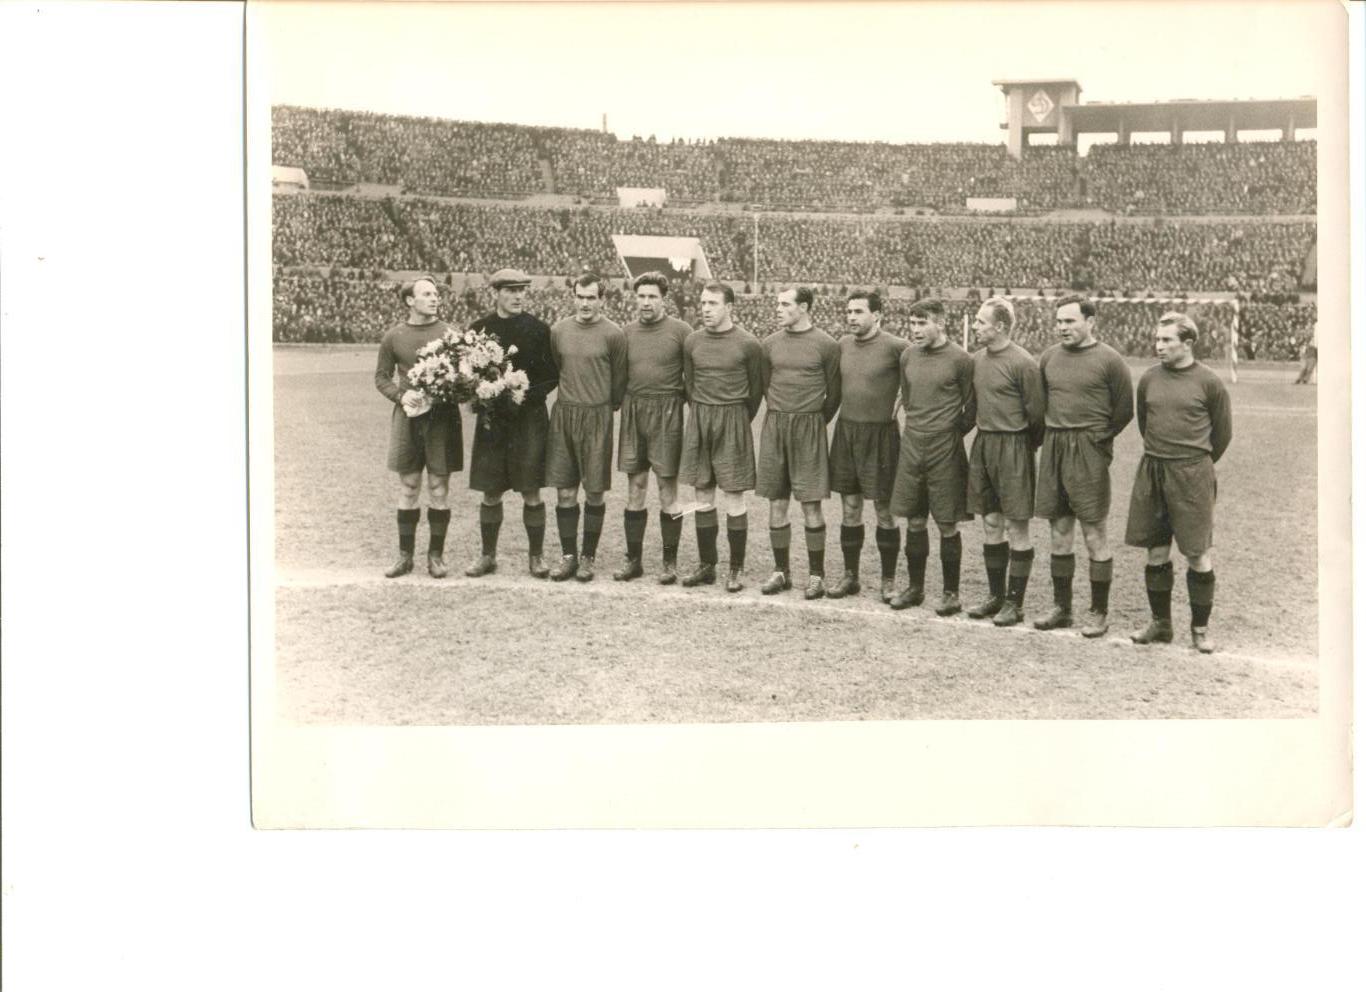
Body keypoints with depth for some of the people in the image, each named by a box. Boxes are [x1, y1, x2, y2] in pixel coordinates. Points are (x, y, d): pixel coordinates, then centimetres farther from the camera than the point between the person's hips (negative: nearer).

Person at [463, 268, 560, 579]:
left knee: (531, 493, 1)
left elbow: (553, 376, -1)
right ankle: (487, 555, 20)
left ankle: (536, 556, 13)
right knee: (490, 493, 7)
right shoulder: (479, 329, 3)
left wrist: (527, 395, -14)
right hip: (492, 421, 2)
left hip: (530, 419, -2)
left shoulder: (538, 330, -2)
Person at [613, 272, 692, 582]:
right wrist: (621, 402, 6)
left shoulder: (680, 331, -3)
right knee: (635, 488, 7)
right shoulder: (627, 332, 8)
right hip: (633, 412, 4)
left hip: (666, 414, -4)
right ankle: (633, 559, 14)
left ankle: (670, 561, 10)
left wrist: (686, 402, -4)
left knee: (667, 489, 0)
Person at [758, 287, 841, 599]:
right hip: (774, 426, 4)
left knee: (810, 504, -3)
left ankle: (816, 574, 7)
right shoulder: (770, 344, 6)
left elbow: (834, 392, 3)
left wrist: (813, 421, 7)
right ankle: (781, 571, 16)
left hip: (808, 427, -4)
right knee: (777, 503, 6)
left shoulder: (825, 345, -4)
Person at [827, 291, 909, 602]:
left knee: (884, 511, 3)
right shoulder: (843, 344, 6)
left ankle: (889, 580, 14)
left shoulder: (896, 347, -11)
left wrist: (902, 404, -9)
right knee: (850, 509, 10)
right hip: (846, 430, 5)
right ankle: (850, 576, 20)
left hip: (881, 434, -5)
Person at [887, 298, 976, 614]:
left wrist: (951, 433, 4)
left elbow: (971, 406, -1)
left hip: (945, 449, -4)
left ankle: (951, 594, 11)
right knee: (915, 522, 10)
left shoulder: (960, 360, -9)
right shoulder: (907, 356, 5)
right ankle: (915, 588, 21)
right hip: (912, 445, 5)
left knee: (947, 525, 1)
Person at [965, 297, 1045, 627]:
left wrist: (1022, 447, 1)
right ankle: (995, 595, 23)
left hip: (1012, 447, -7)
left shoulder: (1022, 362, -14)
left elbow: (1036, 412, -9)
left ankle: (1015, 603, 8)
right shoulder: (976, 359, 7)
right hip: (982, 442, 7)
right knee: (991, 523, 12)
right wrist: (983, 435, 14)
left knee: (1016, 526, 0)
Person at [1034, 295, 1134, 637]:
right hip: (1053, 449, 5)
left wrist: (1098, 438, 1)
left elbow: (1124, 409, -2)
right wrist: (1053, 435, 9)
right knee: (1059, 533, 10)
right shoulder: (1049, 356, 8)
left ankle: (1099, 612, 9)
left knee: (1094, 534, -1)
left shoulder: (1108, 359, -6)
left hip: (1089, 453, -5)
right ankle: (1061, 608, 20)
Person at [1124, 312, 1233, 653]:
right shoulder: (1149, 379, 4)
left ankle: (1200, 628, 13)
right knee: (1156, 553, 9)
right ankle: (1160, 624, 21)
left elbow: (1222, 432, 5)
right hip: (1151, 472, 4)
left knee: (1198, 554, 0)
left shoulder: (1209, 382, -6)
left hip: (1192, 475, -4)